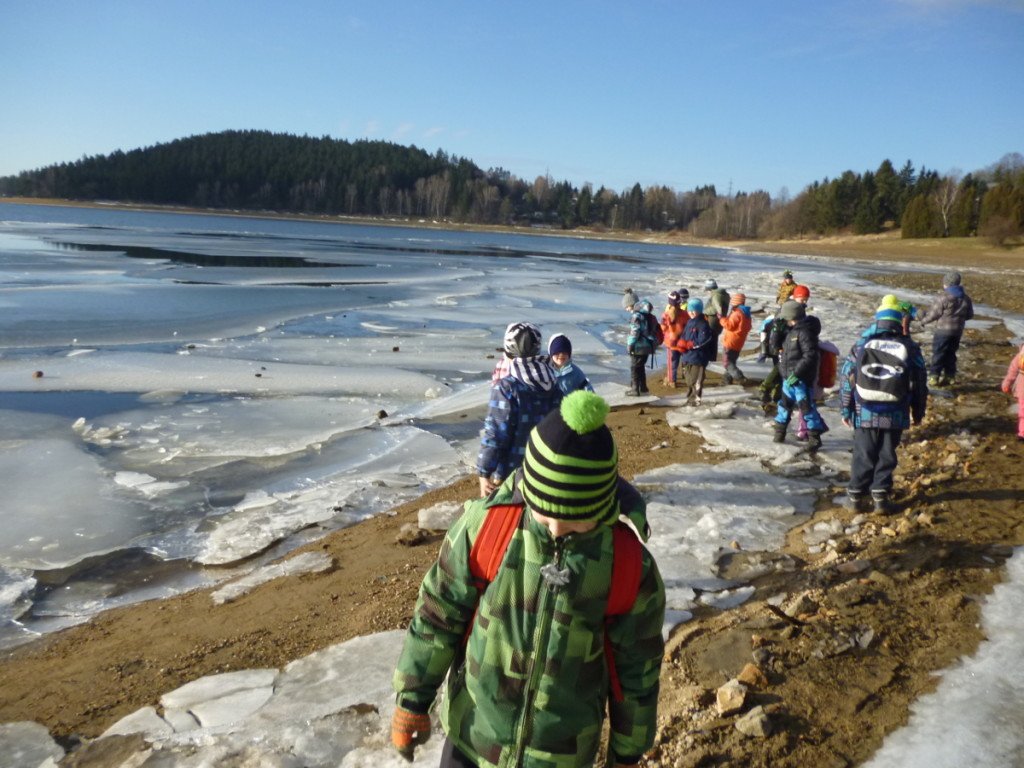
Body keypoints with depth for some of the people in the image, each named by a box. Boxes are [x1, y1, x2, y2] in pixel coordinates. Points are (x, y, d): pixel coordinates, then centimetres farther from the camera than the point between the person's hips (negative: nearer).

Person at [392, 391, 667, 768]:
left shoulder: (630, 568, -20)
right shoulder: (484, 526, -20)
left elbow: (636, 671, -5)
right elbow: (437, 617, -7)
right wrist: (412, 701, 1)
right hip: (472, 737, 1)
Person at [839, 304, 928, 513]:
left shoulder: (861, 345, -2)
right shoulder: (910, 348, 0)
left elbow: (846, 378, 0)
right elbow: (920, 384, 6)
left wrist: (845, 410, 9)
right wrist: (918, 412, 17)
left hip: (864, 414, 0)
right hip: (895, 416, 0)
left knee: (863, 455, 10)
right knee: (886, 456, 11)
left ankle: (855, 495, 17)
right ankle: (880, 496, 14)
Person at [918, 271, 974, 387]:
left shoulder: (943, 297, -15)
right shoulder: (966, 298, 8)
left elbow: (933, 314, -12)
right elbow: (970, 315, 14)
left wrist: (923, 320, 5)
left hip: (943, 330, -6)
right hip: (958, 330, 6)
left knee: (938, 353, -2)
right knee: (951, 354, 15)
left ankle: (933, 377, -5)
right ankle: (950, 376, 17)